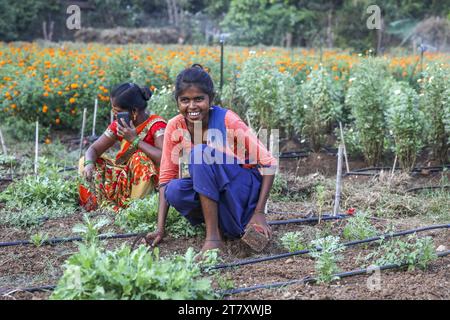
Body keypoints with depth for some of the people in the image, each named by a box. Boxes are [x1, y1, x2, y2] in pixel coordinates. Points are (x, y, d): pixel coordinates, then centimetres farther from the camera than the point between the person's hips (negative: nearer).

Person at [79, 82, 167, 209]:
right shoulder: (119, 125, 1)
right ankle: (108, 204, -15)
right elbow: (94, 149, 3)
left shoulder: (156, 125, -18)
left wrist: (135, 140, -28)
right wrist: (89, 164, -20)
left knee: (141, 157, -34)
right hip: (126, 177, 7)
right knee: (85, 162, -1)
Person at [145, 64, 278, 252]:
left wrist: (259, 212, -21)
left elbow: (268, 163, -16)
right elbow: (166, 177, -6)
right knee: (174, 191, -28)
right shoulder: (174, 127, -9)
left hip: (244, 191, -3)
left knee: (202, 153, -29)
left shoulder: (227, 120, -19)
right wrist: (160, 229, -14)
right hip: (209, 192, 4)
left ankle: (214, 236, -23)